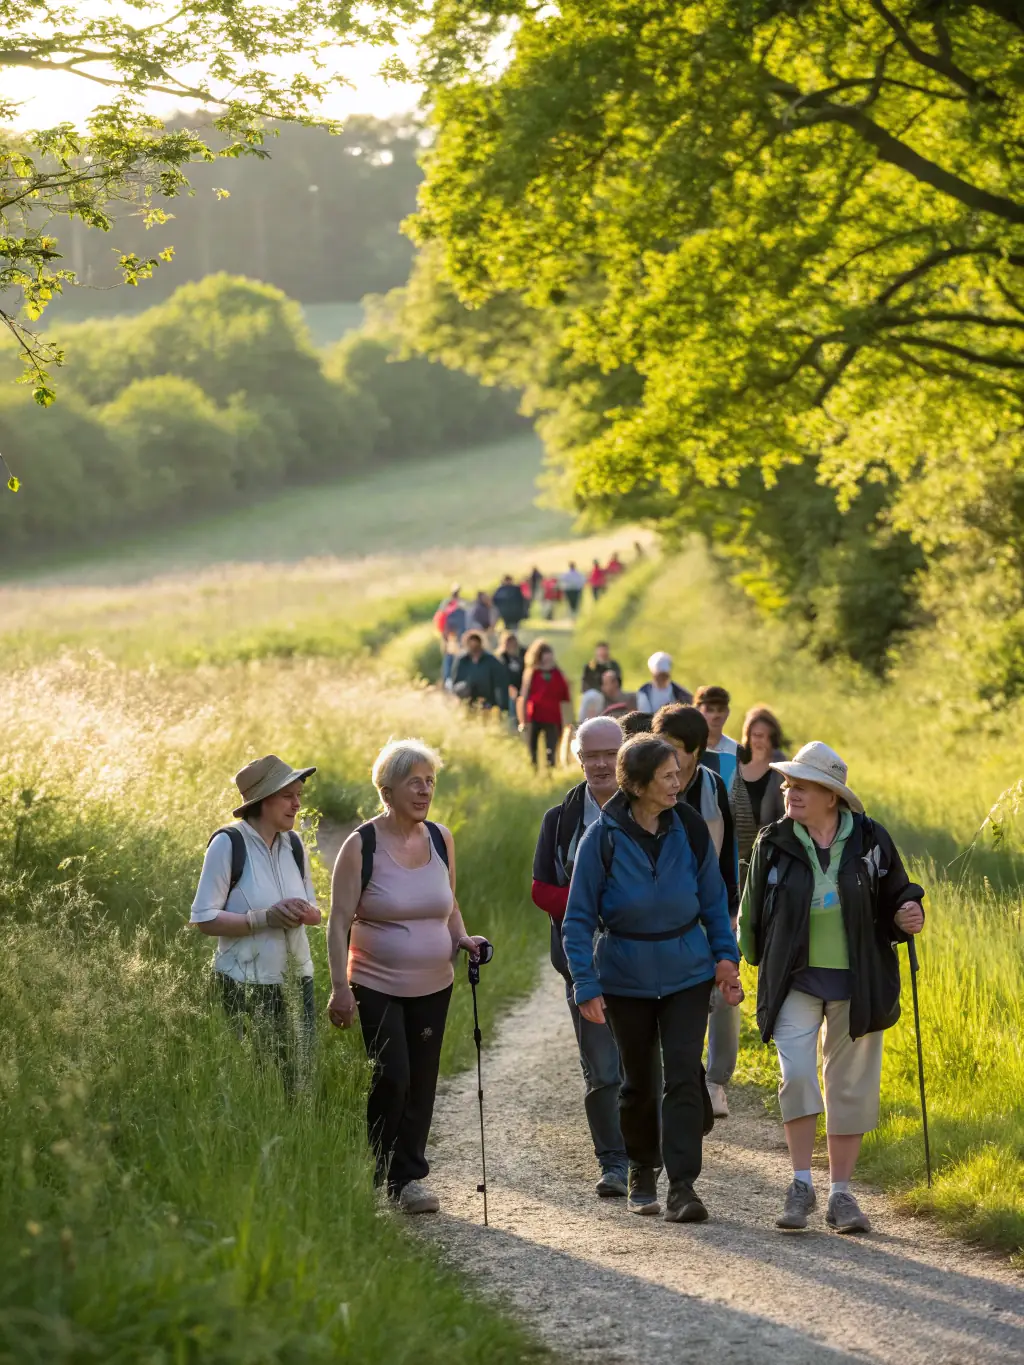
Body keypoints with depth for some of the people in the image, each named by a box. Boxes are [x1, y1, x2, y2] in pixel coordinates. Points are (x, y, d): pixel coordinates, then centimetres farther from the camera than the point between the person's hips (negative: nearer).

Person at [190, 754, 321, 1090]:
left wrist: (304, 912, -7)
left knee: (299, 1078, 3)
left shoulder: (293, 844, 7)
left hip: (295, 982, 5)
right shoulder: (229, 843, -10)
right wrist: (266, 917, -22)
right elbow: (204, 918, -12)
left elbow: (314, 910, 18)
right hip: (245, 986, -5)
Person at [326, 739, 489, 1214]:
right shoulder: (361, 846, -9)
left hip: (433, 986, 5)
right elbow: (339, 920, -8)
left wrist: (461, 938, 1)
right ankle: (376, 1178, 3)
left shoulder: (441, 839, 6)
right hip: (377, 986, -5)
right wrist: (339, 987, -14)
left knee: (421, 1083, 4)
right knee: (390, 1078, -13)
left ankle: (409, 1177, 15)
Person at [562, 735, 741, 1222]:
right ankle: (642, 1173, 31)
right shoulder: (603, 838, -12)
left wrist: (725, 955, 1)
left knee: (683, 1073, -10)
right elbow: (578, 918, -7)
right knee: (638, 1080, 11)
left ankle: (683, 1184, -9)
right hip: (626, 977, -1)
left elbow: (713, 900, 9)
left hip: (687, 973, 1)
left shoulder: (689, 830, -5)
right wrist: (586, 986, -14)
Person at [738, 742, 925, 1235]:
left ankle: (840, 1195, 16)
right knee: (795, 1074, -17)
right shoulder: (774, 843, -1)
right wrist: (759, 963, 17)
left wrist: (907, 917, -11)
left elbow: (894, 897, 10)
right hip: (796, 981, -1)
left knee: (851, 1086, 6)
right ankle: (801, 1185, -4)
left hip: (856, 985, 1)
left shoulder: (870, 840, -2)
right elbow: (754, 912, 12)